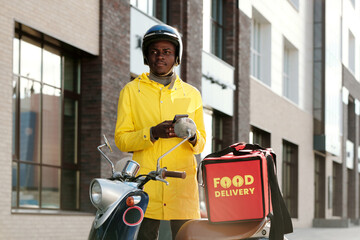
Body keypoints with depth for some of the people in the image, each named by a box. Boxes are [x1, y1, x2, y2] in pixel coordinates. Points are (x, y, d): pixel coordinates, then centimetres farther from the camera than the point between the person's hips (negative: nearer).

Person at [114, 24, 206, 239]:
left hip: (183, 186, 1)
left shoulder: (192, 94, 16)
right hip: (145, 184, -1)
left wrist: (192, 135, -5)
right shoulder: (131, 91, 11)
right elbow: (121, 139, 4)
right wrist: (153, 133, -13)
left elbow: (201, 144, 19)